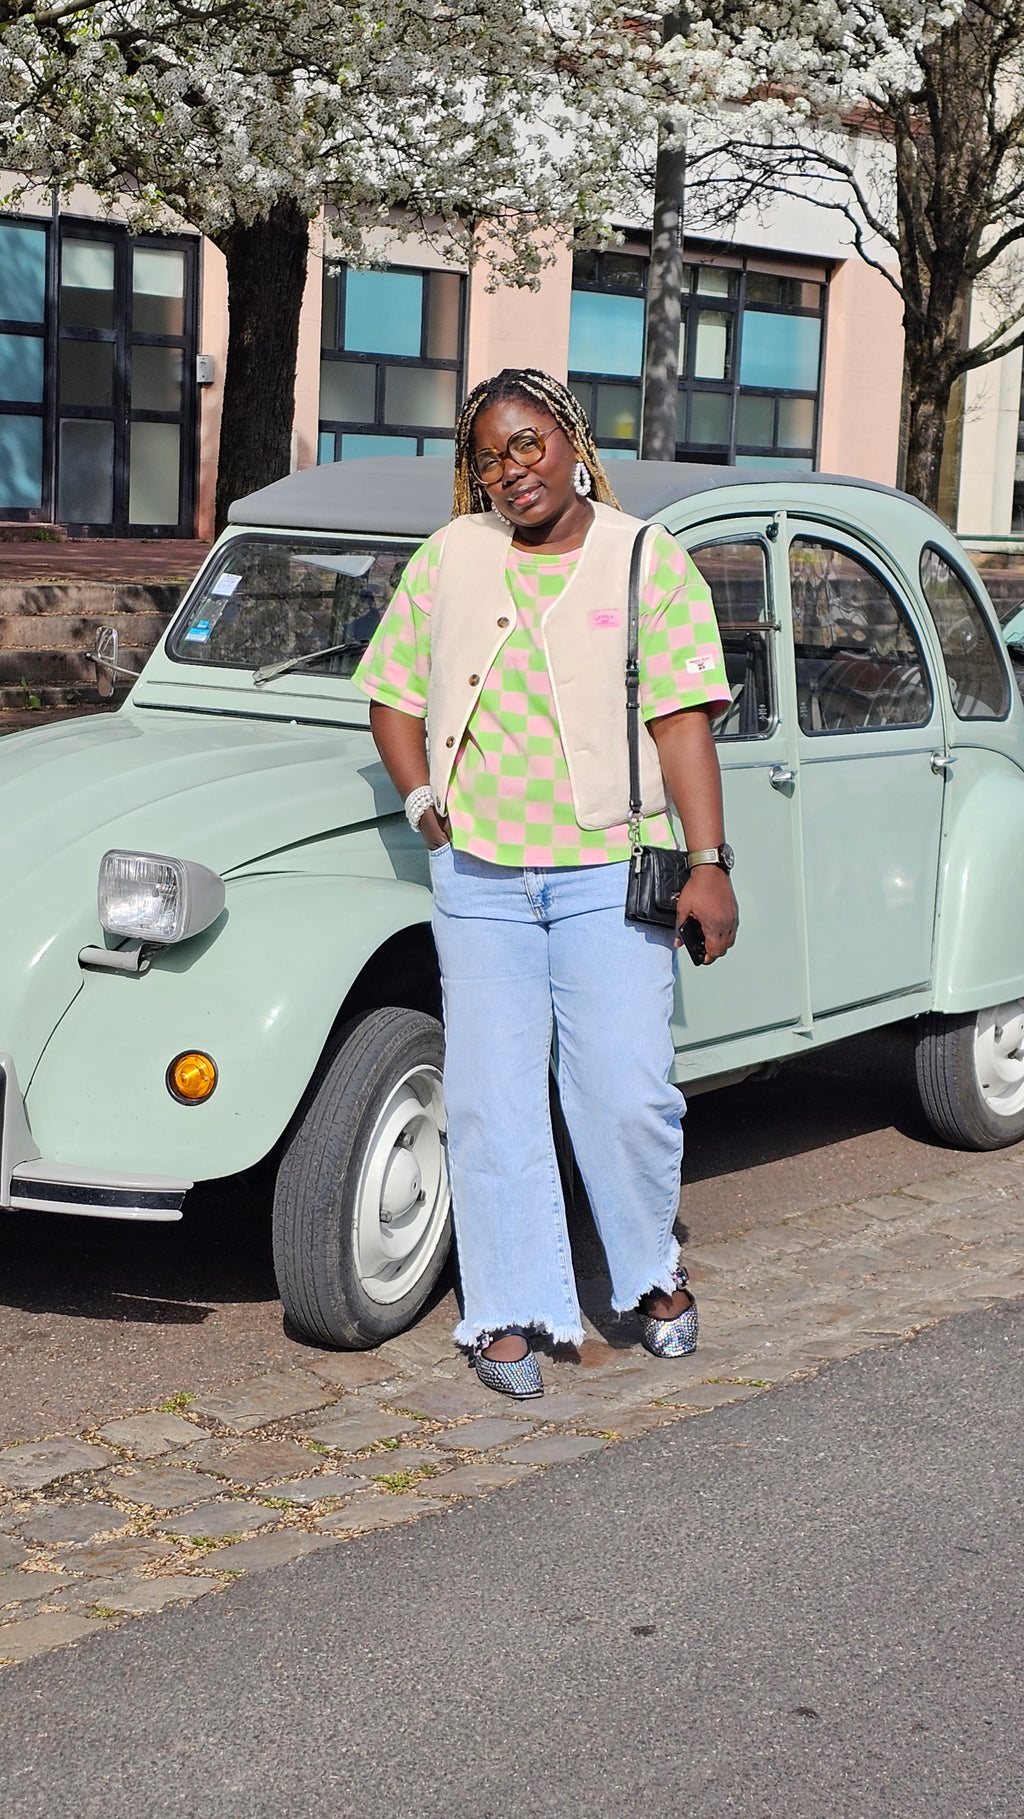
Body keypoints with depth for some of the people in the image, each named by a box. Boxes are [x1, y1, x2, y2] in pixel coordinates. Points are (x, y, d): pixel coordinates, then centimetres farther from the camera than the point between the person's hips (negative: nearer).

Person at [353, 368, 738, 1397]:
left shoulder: (650, 561, 1)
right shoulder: (449, 559, 9)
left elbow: (682, 720, -4)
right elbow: (393, 696, 15)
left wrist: (708, 865, -10)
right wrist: (425, 807, 1)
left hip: (608, 872, -2)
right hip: (477, 874, 2)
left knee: (629, 1094, -2)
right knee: (493, 1099, 1)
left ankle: (650, 1274, 23)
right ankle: (507, 1312, 10)